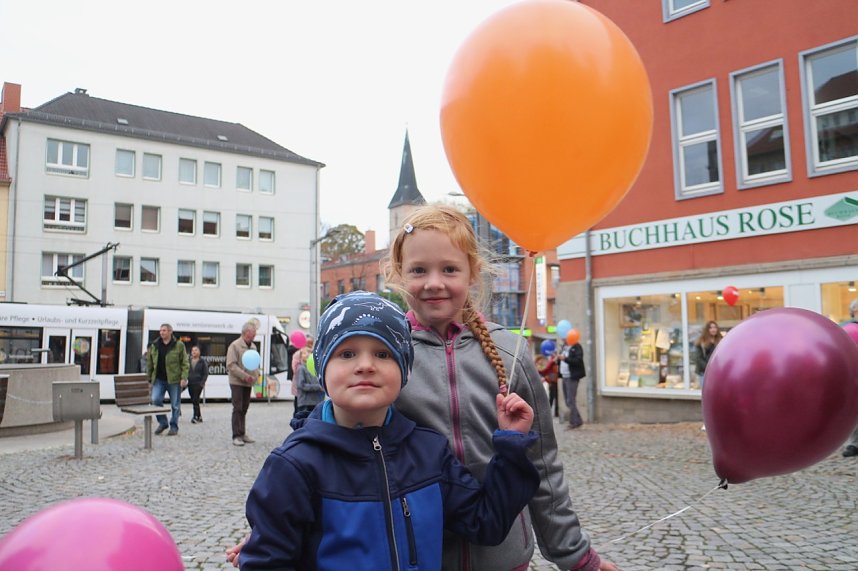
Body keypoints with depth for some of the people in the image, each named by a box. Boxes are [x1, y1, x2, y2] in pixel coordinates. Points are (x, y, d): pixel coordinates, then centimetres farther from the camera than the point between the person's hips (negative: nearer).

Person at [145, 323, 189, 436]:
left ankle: (174, 427, 16)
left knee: (175, 404, 3)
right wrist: (149, 379, 8)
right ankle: (162, 422, 9)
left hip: (174, 380, -3)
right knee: (155, 399, -10)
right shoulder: (154, 346, 9)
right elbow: (149, 364, 12)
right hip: (159, 379, 3)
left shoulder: (179, 345, -1)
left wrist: (183, 378, -12)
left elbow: (184, 363, -4)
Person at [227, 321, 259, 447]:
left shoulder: (253, 346, 12)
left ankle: (242, 434, 21)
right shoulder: (235, 345, -10)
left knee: (244, 409, 13)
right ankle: (236, 436, 0)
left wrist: (257, 375, 2)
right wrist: (244, 376, -20)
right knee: (238, 409, -4)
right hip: (237, 382, -7)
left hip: (248, 383, 7)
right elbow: (231, 365, -16)